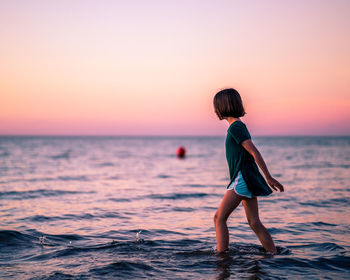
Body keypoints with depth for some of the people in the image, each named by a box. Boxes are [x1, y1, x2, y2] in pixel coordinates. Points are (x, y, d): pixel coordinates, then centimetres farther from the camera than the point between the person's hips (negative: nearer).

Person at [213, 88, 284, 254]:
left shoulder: (235, 127, -12)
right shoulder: (238, 126, 17)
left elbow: (254, 152, -17)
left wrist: (269, 178, -18)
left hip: (243, 178, -9)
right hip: (246, 180, 9)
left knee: (219, 218, -5)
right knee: (254, 223, 9)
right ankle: (274, 256, 10)